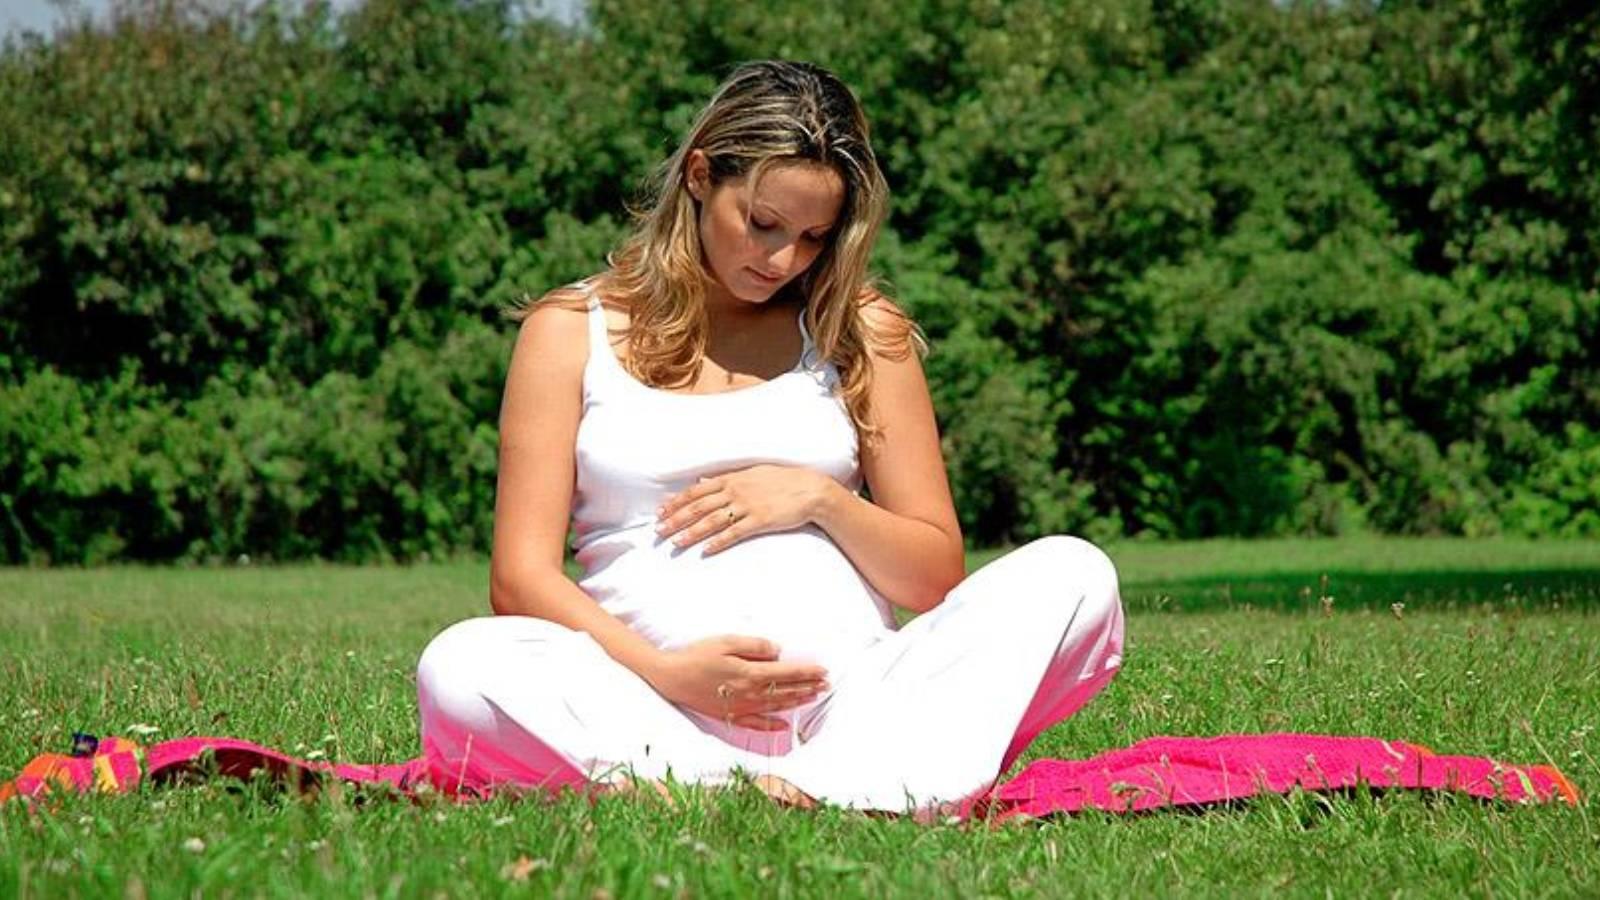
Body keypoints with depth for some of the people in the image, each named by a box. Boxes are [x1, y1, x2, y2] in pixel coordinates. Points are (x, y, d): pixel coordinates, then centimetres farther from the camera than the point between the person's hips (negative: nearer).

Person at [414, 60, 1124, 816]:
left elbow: (937, 577, 16)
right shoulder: (571, 332, 12)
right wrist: (663, 672, -15)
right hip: (666, 713, -2)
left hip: (855, 696, 2)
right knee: (458, 667, -32)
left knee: (1074, 574, -22)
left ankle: (840, 783, -43)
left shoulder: (861, 330, 18)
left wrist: (821, 499, -4)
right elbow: (520, 577, 3)